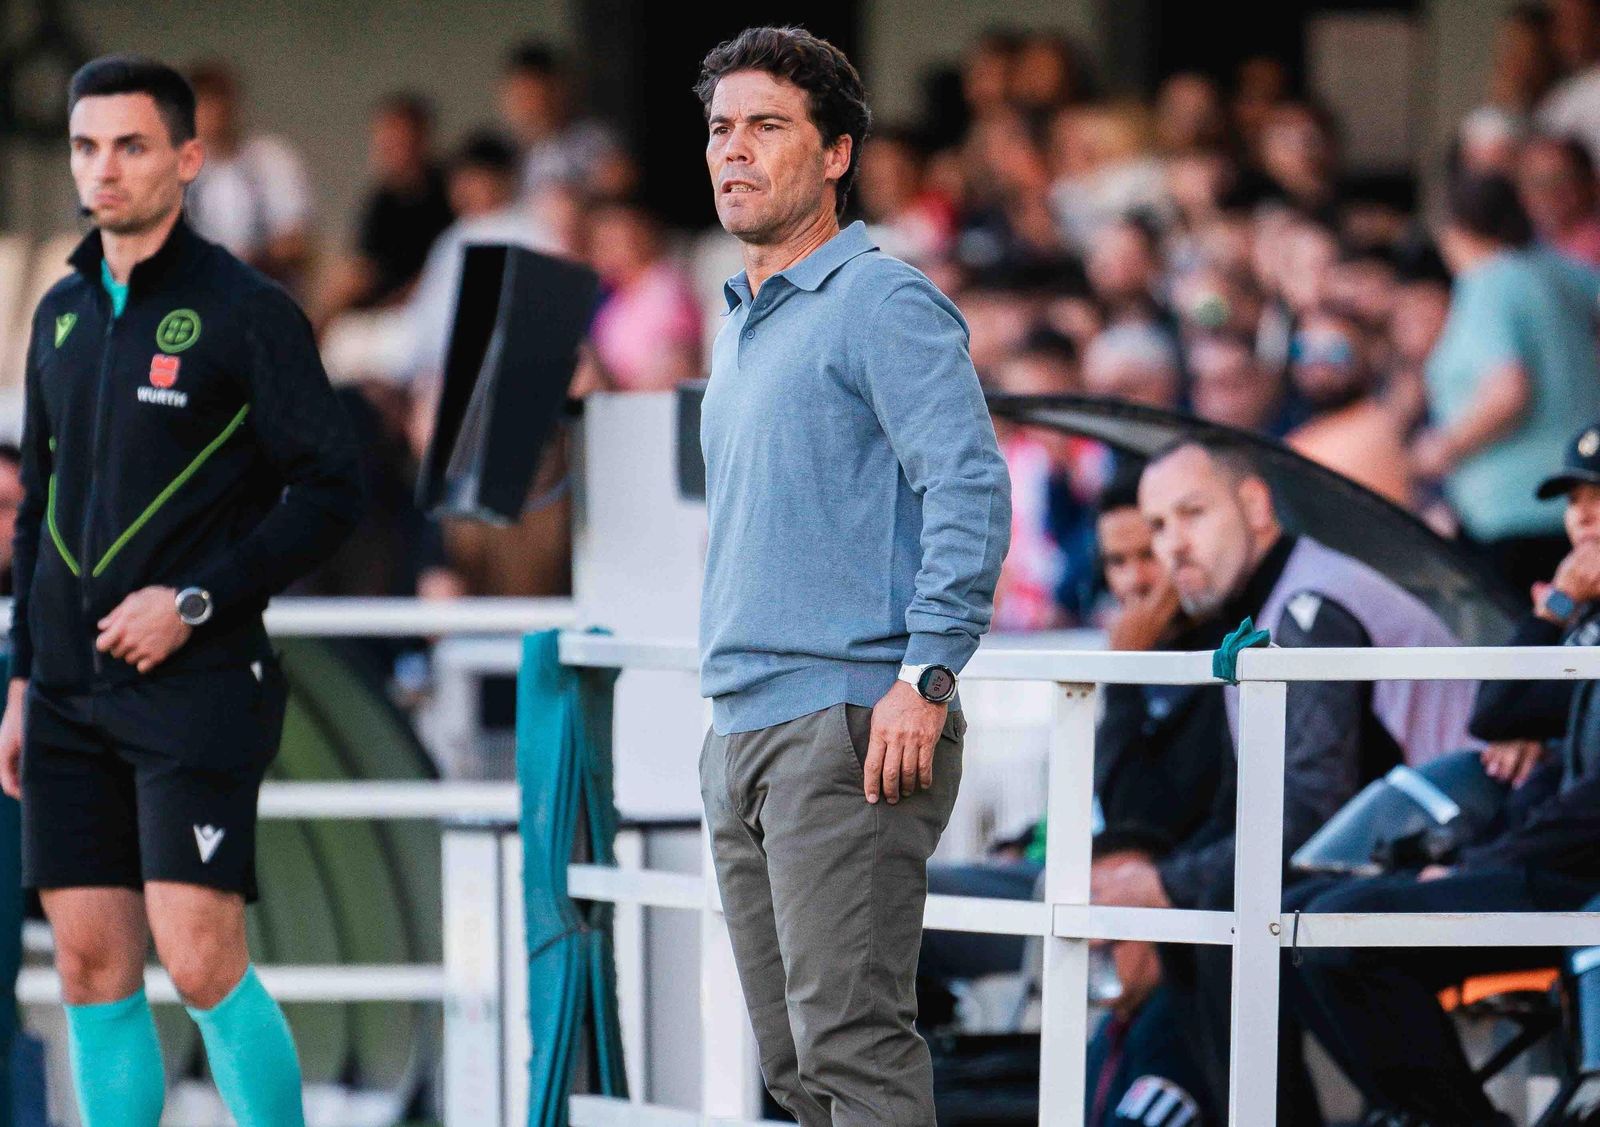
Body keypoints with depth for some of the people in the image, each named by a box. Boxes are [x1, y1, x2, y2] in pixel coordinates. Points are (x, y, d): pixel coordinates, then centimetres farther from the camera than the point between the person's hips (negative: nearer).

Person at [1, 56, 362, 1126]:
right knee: (92, 969, 3)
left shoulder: (246, 310, -5)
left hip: (197, 682, -6)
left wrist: (196, 602, -14)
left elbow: (330, 493, -7)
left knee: (202, 960, -14)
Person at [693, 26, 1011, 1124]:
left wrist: (926, 675, -24)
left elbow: (972, 490, -17)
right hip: (744, 737, 9)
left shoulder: (881, 304, -7)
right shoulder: (743, 325, 21)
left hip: (852, 732, -9)